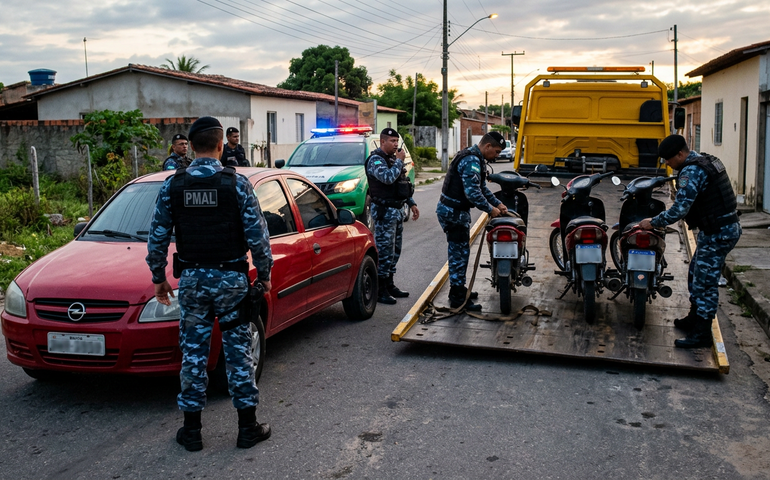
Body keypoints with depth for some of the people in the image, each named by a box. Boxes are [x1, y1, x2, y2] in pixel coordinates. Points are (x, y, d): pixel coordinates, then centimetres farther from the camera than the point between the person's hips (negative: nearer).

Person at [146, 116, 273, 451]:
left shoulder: (172, 186, 0)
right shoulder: (236, 183, -7)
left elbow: (157, 239, 3)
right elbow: (257, 235, -7)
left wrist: (159, 278, 14)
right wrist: (264, 274, 4)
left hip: (193, 279, 2)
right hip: (231, 278, -1)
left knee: (193, 353, 10)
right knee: (238, 351, 7)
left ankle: (192, 430, 17)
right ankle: (248, 427, 15)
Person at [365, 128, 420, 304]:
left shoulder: (393, 159, 18)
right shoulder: (375, 160, -12)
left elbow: (404, 183, 25)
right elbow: (388, 178, -29)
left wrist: (411, 203, 20)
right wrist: (399, 161, -16)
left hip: (396, 210, 9)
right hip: (384, 211, -9)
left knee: (394, 250, 13)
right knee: (384, 250, -9)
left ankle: (389, 285, 23)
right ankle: (379, 291, -3)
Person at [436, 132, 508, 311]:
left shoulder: (476, 159, 14)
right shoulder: (471, 161, -21)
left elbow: (482, 188, 21)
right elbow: (473, 192, -28)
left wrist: (498, 203, 11)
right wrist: (490, 209, -16)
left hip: (456, 211, 11)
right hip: (453, 213, -11)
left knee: (459, 252, 19)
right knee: (459, 254, -6)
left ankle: (459, 290, 31)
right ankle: (458, 299, 0)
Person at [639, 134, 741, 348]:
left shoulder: (691, 171, -20)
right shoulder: (707, 161, 12)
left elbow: (679, 210, -25)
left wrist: (654, 223, -12)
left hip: (717, 233, -11)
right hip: (725, 227, 11)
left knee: (705, 282, -5)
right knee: (697, 275, 19)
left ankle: (701, 333, 1)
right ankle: (695, 318, 30)